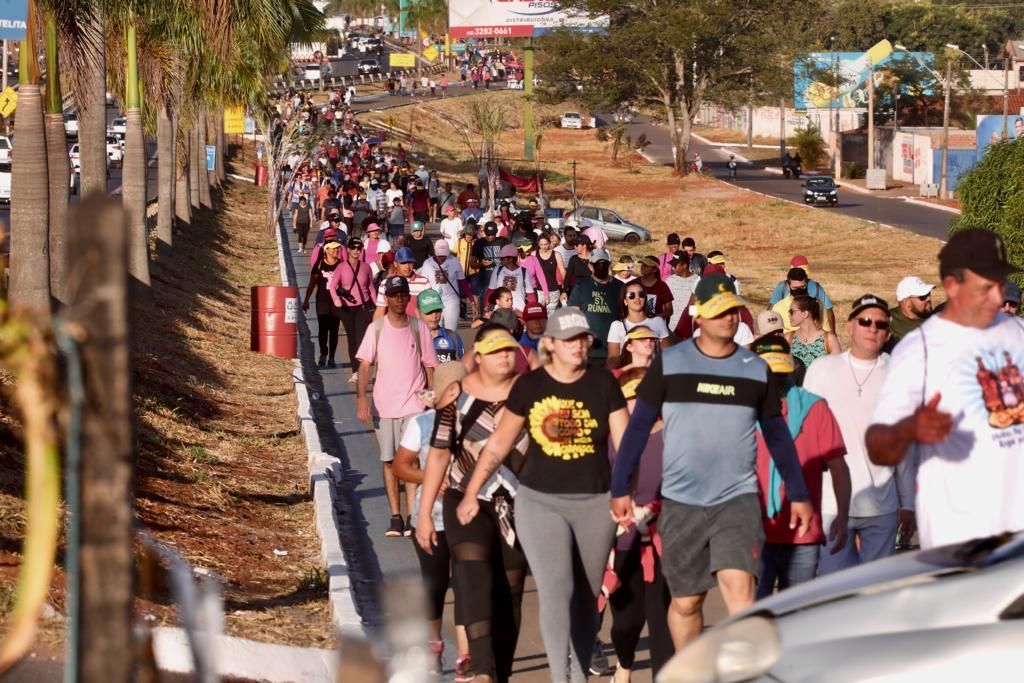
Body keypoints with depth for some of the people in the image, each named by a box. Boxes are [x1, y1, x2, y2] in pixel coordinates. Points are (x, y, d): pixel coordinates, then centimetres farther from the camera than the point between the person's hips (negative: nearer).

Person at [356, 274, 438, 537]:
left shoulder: (419, 328, 1)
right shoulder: (376, 329, 0)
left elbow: (429, 366, 7)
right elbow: (364, 365, -6)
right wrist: (361, 398, -18)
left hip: (413, 404, -1)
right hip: (383, 405, 1)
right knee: (389, 461, 7)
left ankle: (412, 517, -12)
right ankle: (395, 517, 13)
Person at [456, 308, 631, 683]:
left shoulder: (603, 382, -2)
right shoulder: (529, 385, -1)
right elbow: (498, 445, 7)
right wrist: (471, 494, 7)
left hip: (595, 502, 1)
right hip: (540, 501, -1)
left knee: (586, 596, 10)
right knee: (555, 589, -14)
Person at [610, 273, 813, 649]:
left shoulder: (757, 370, 4)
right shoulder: (669, 363, -2)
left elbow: (777, 435, 11)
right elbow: (639, 427, 0)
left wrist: (798, 494, 9)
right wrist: (620, 487, -4)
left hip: (738, 498, 0)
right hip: (680, 502, 0)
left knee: (739, 587, -19)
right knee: (685, 602, 9)